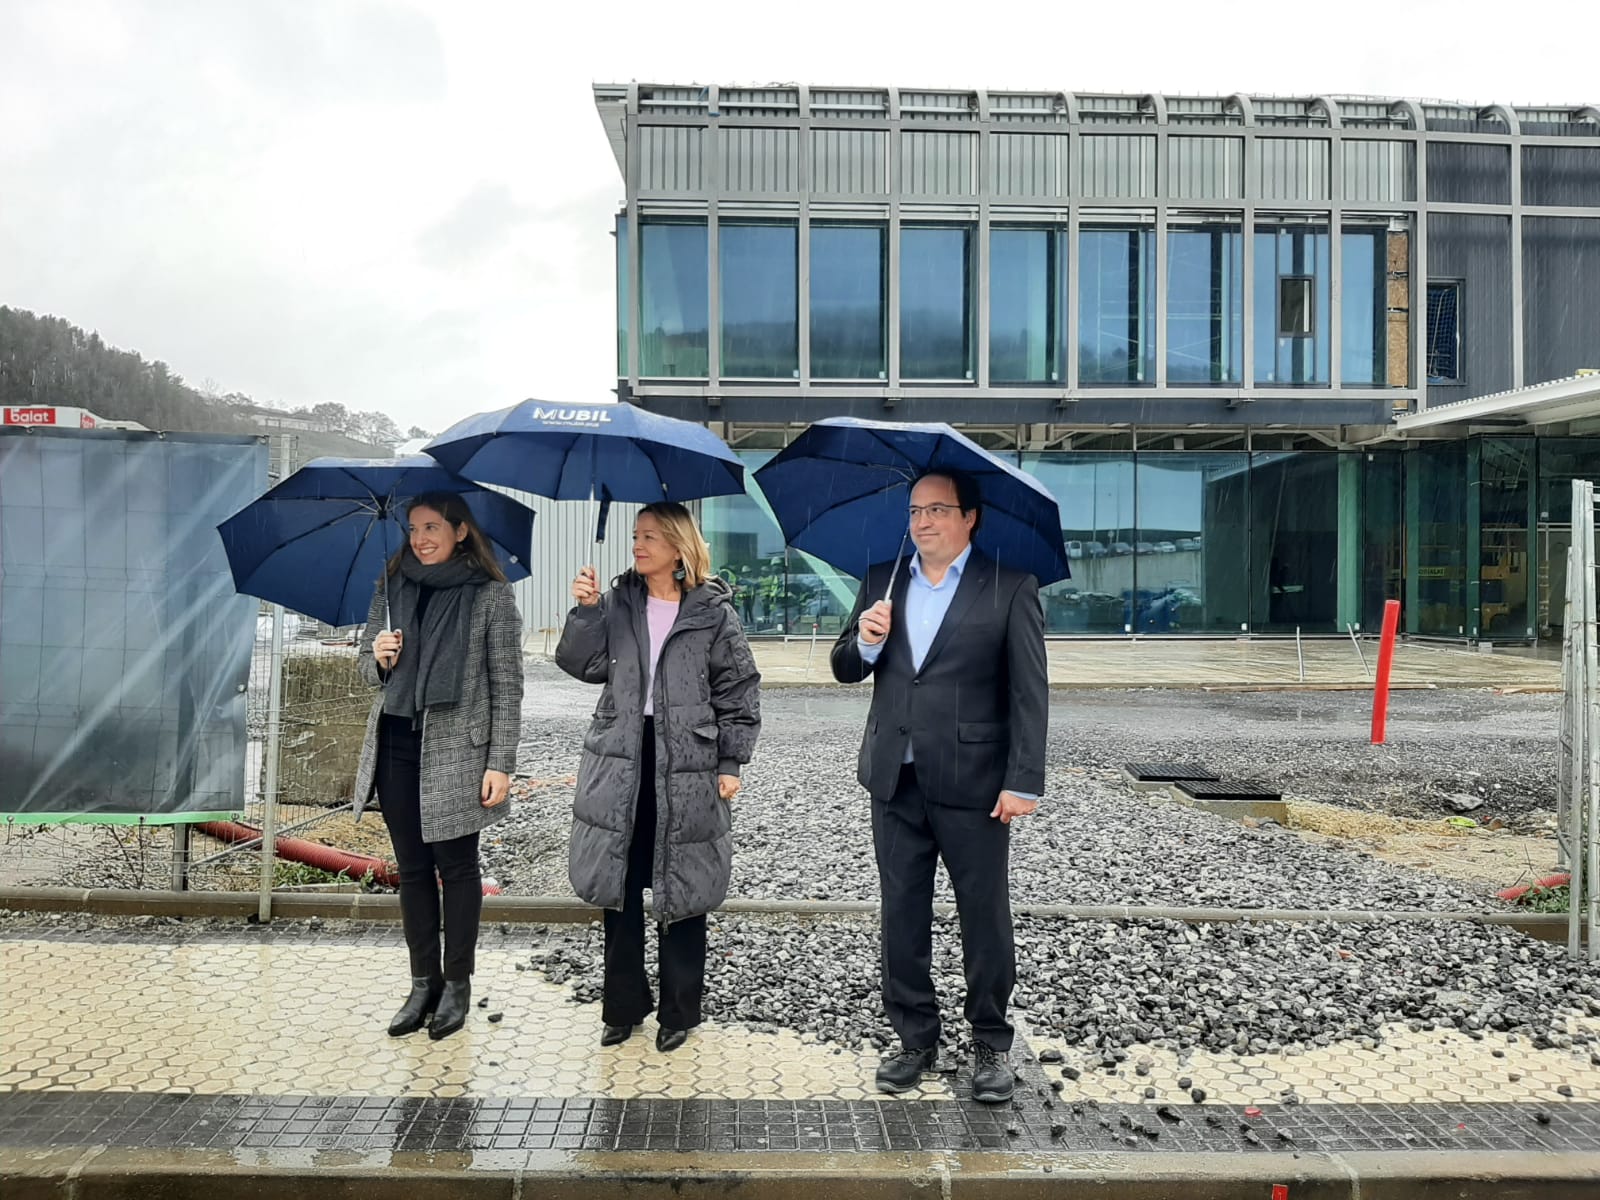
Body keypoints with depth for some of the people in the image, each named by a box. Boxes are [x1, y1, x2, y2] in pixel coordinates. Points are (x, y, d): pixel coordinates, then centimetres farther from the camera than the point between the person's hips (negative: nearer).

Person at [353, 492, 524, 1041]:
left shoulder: (491, 594, -6)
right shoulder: (392, 587, 8)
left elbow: (507, 684, -6)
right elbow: (366, 667, 16)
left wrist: (501, 763, -11)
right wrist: (378, 658, -8)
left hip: (456, 749, -4)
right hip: (397, 744, 5)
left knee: (456, 865, 6)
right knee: (412, 867, 11)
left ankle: (457, 984, 20)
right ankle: (424, 983, 24)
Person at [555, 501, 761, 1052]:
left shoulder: (713, 612, -3)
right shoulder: (618, 603, 7)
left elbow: (739, 692, -1)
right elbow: (583, 665, 1)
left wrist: (730, 764, -4)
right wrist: (586, 610, -13)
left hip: (686, 767, -3)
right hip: (620, 763, 3)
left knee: (682, 891, 6)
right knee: (618, 887, 10)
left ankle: (679, 1011, 23)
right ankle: (623, 1007, 26)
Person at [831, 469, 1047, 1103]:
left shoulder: (1010, 586, -4)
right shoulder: (882, 579, 8)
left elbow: (1029, 692, -7)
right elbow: (846, 669, 11)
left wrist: (1023, 781, -12)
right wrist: (865, 641, -12)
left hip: (973, 784, -4)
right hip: (895, 782, 4)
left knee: (985, 918, 8)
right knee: (901, 916, 11)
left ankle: (991, 1042, 25)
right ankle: (915, 1037, 27)